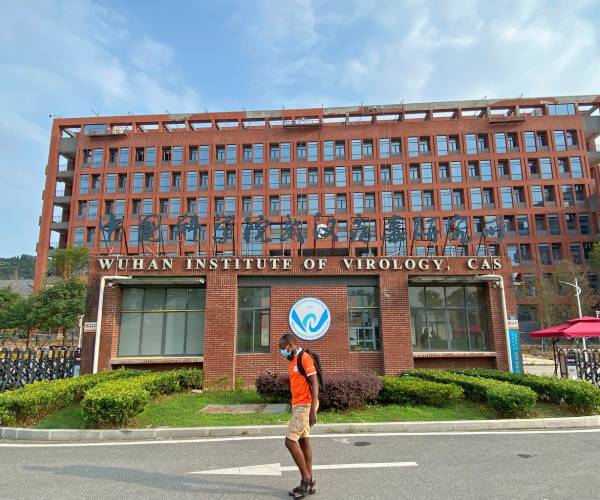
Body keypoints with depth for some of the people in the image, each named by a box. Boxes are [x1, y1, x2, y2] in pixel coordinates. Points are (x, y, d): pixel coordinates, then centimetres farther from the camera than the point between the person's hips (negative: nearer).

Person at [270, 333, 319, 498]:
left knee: (290, 441, -9)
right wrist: (279, 377, 7)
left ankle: (306, 479, 4)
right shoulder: (293, 360, 12)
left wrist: (312, 410, -24)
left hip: (305, 406, -9)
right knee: (303, 441, 11)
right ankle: (309, 482, 19)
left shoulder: (305, 357, -16)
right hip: (297, 405, 9)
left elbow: (314, 384, -20)